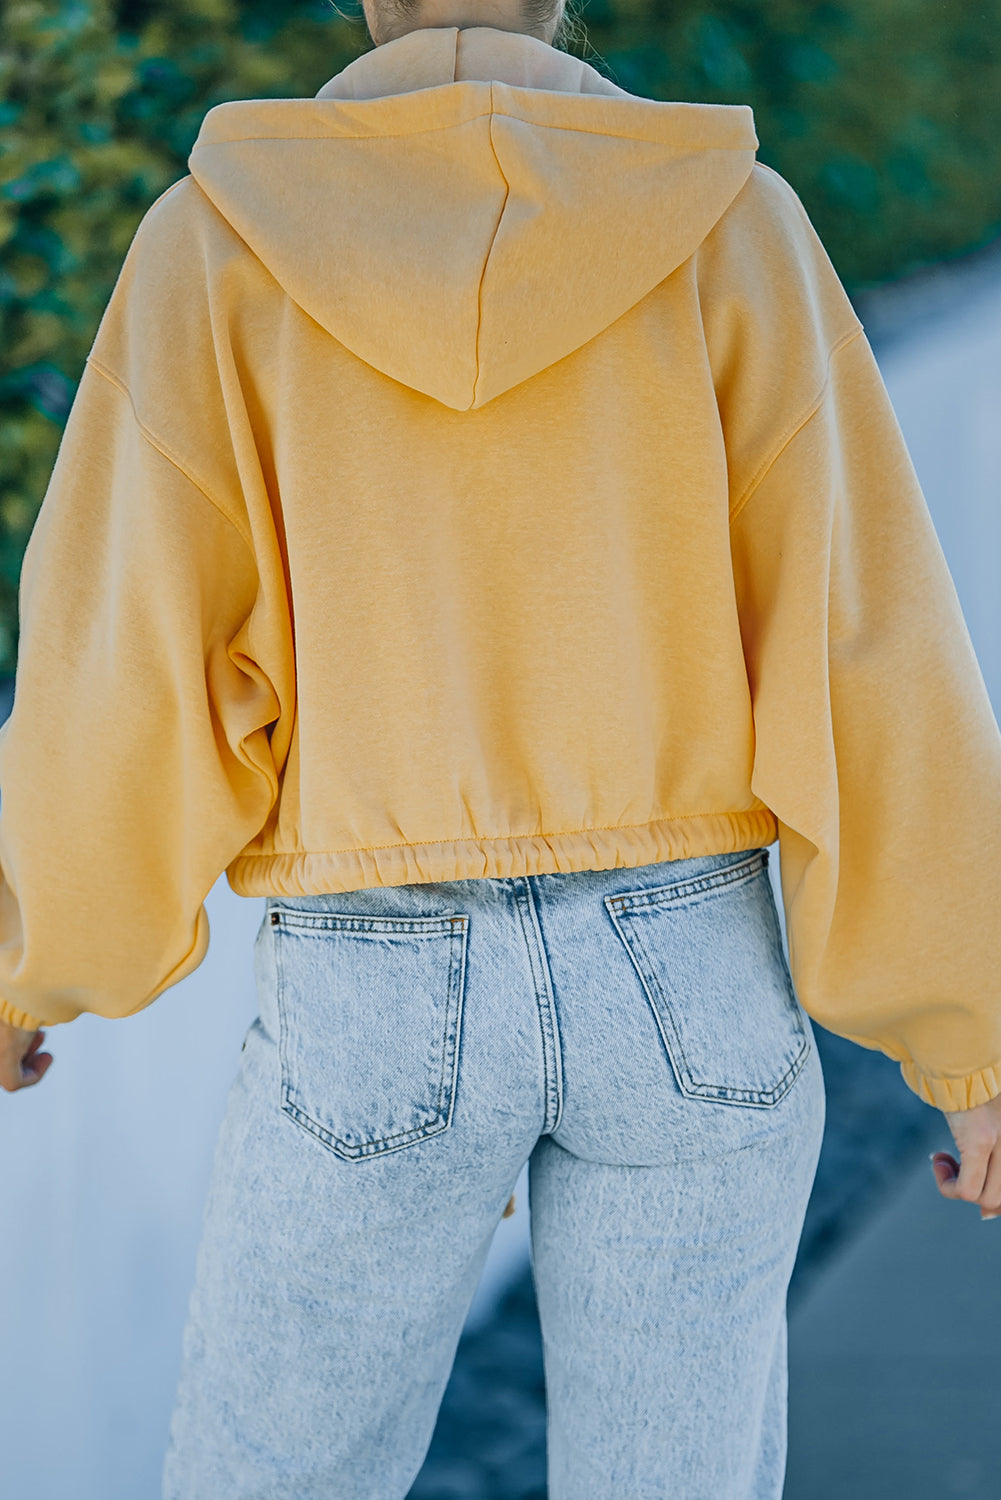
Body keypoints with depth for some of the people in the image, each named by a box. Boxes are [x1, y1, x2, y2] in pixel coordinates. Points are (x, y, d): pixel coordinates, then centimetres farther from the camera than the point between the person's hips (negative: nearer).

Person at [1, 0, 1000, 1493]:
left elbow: (129, 684, -8)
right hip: (681, 981, 1)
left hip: (381, 1010, -1)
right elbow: (868, 656, -8)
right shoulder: (728, 228, -6)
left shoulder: (220, 241, -7)